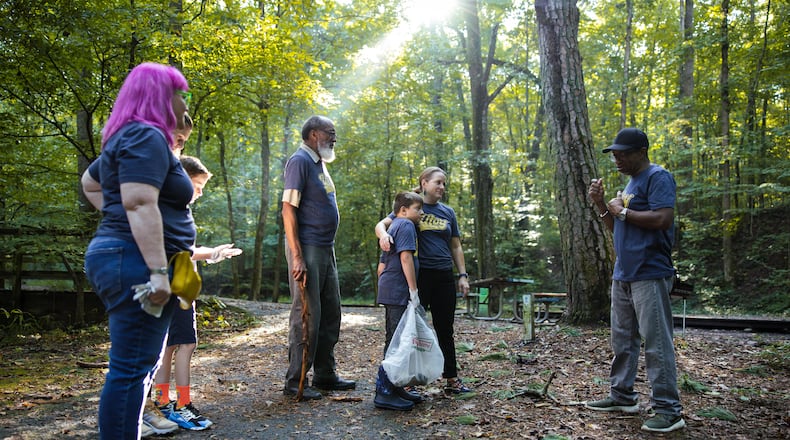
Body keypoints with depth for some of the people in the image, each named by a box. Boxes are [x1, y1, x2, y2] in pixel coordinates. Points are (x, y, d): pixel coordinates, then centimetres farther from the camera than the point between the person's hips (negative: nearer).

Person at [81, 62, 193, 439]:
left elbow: (90, 183, 34)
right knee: (131, 369, -7)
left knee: (138, 366, 16)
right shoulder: (147, 136, -12)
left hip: (123, 258, 11)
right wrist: (157, 271, -27)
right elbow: (140, 204, -24)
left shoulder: (126, 138, 20)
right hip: (137, 264, -11)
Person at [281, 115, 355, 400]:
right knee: (307, 314, -6)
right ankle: (295, 382, 5)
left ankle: (325, 375, 24)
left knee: (330, 313, 13)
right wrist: (297, 257, -23)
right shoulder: (300, 160, -10)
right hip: (307, 248, -10)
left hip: (326, 248, 10)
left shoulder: (319, 162, 18)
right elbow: (288, 209, -17)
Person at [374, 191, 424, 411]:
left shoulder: (394, 226, 23)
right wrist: (413, 288, -18)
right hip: (398, 292, -11)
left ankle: (395, 388, 21)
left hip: (390, 291, 11)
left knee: (394, 341, 14)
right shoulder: (406, 225, -7)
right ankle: (384, 392, -7)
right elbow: (405, 257, -19)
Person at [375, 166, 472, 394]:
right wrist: (383, 233, -32)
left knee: (445, 329, 12)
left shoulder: (448, 212, 12)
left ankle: (452, 379, 22)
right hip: (419, 276, -4)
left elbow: (456, 247, 15)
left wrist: (463, 275, 7)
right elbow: (381, 223, -9)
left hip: (444, 276, 4)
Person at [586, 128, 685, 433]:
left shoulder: (657, 177, -9)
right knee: (622, 339, 14)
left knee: (656, 343, -6)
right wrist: (601, 204, 6)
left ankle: (669, 410, 1)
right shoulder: (630, 183, 19)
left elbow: (663, 219, -23)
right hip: (623, 275, 9)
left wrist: (622, 212, -12)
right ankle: (622, 396, 24)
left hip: (649, 276, -9)